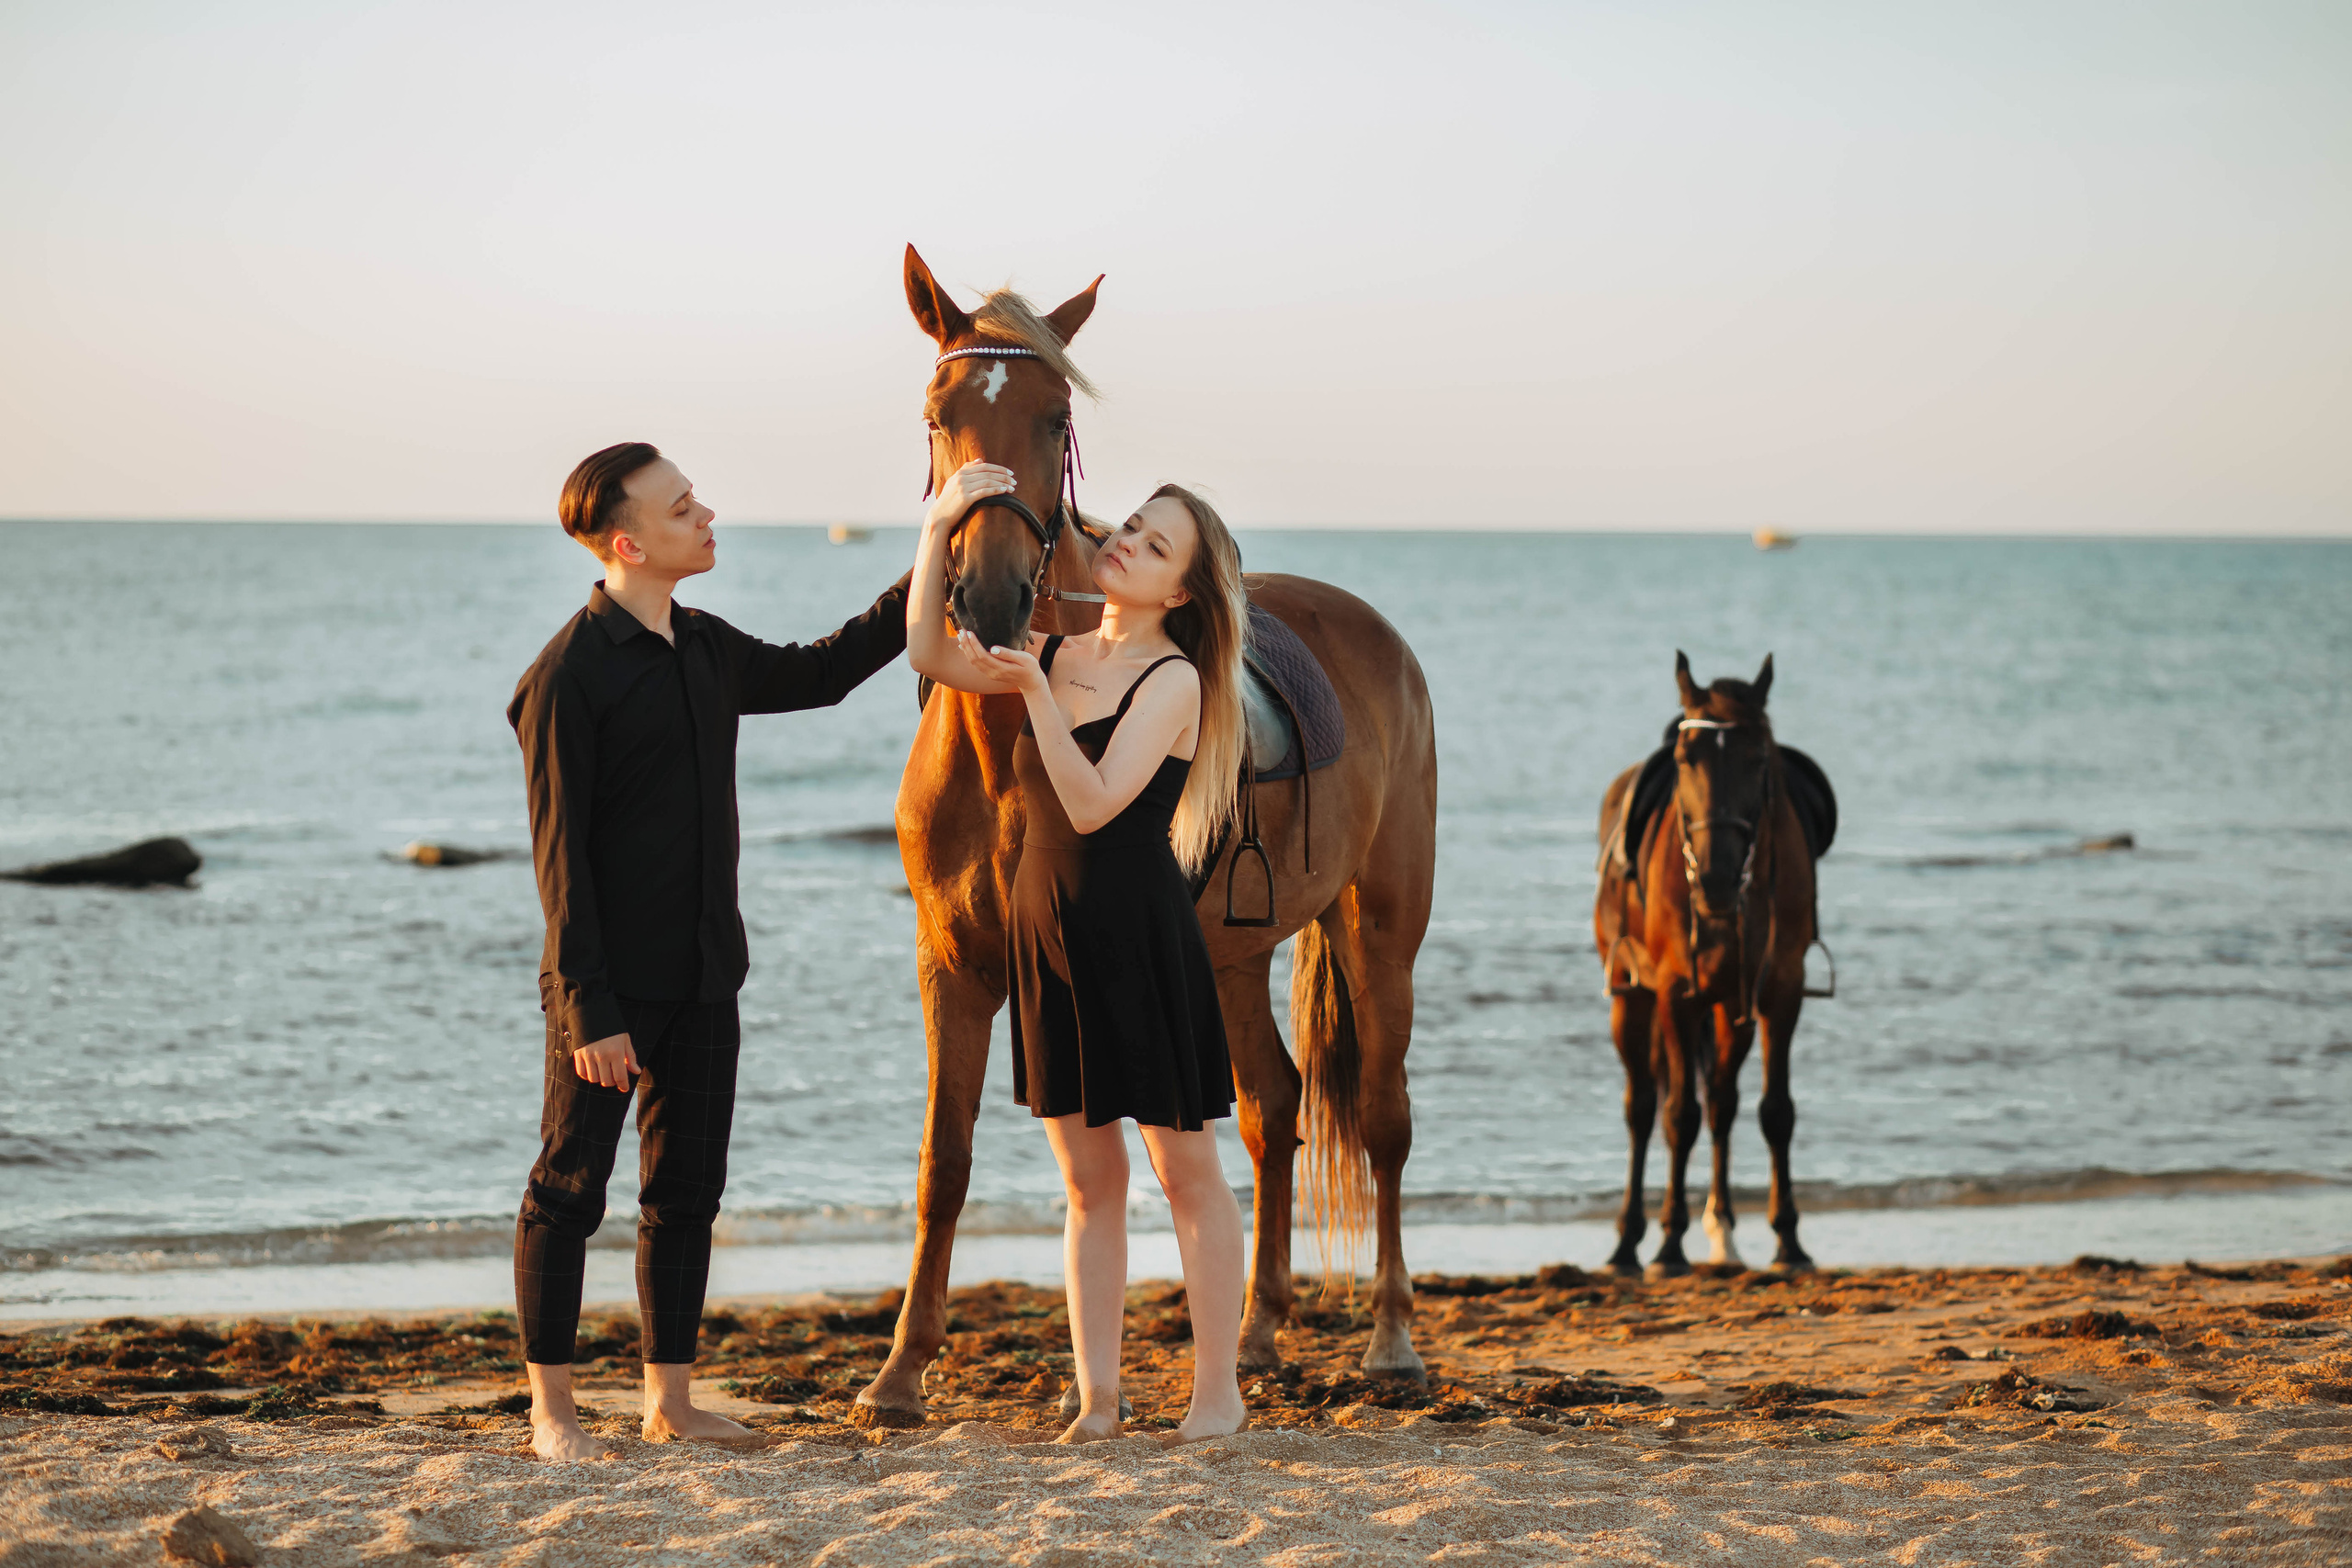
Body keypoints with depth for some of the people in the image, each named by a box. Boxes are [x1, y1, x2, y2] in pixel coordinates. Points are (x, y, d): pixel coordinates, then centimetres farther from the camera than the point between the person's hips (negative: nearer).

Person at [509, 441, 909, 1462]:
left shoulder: (706, 649, 9)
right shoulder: (568, 677, -14)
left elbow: (819, 674, 30)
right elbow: (560, 853, -15)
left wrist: (924, 588, 23)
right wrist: (588, 1006, -18)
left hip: (704, 981, 8)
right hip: (613, 990, -8)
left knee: (687, 1192, 11)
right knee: (569, 1190, 1)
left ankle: (668, 1402, 19)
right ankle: (551, 1409, 9)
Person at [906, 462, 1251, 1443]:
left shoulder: (1174, 680, -10)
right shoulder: (1058, 655, 9)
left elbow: (1092, 804, -19)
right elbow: (933, 656, 3)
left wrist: (1038, 693, -24)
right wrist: (937, 529, -5)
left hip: (1140, 931, -6)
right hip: (1047, 928, 6)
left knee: (1185, 1168, 3)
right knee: (1089, 1178, 11)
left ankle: (1217, 1390, 11)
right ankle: (1096, 1396, 15)